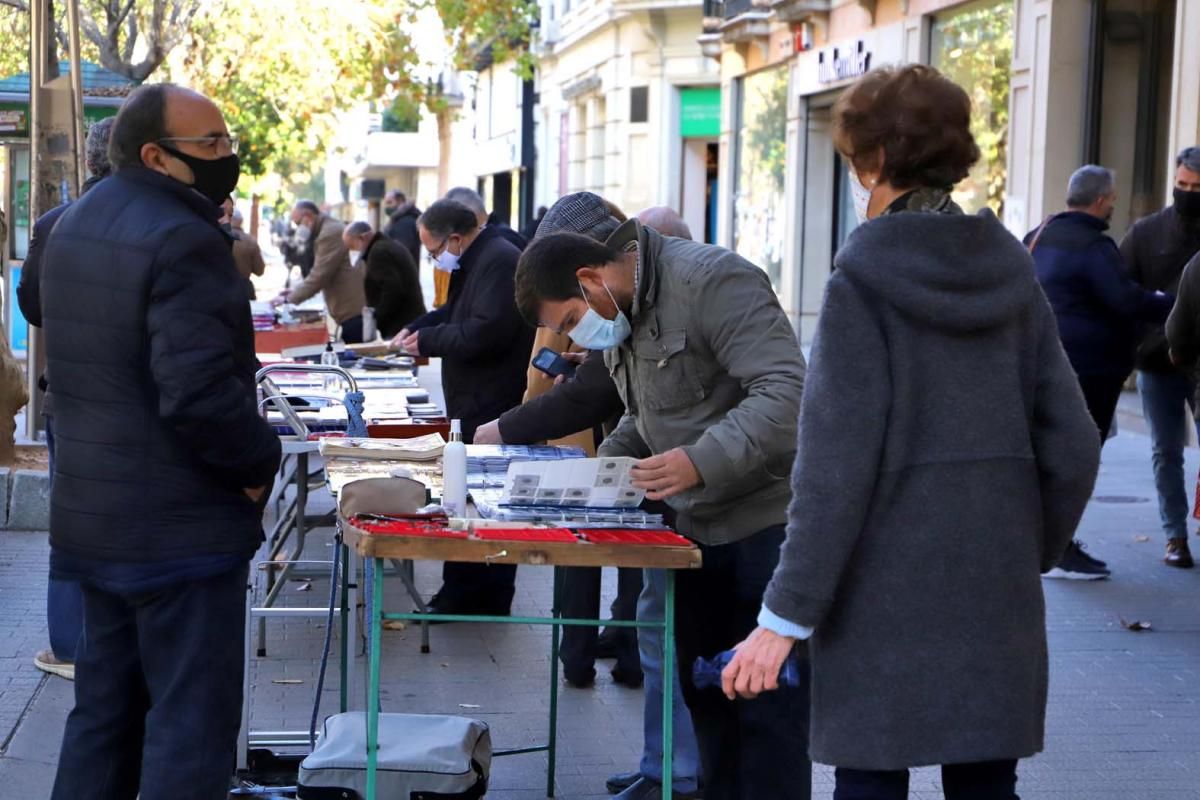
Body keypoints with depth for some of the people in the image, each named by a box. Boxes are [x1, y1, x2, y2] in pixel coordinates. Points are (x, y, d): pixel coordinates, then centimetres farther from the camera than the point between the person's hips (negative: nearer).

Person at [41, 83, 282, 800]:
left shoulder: (77, 225, 12)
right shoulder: (183, 239, -20)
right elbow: (199, 393, -27)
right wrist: (261, 457, -13)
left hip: (92, 519, 9)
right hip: (180, 526, -9)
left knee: (104, 708, 18)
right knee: (192, 720, -2)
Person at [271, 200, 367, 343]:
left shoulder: (330, 233, -15)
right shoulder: (329, 230, 20)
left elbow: (320, 275, -18)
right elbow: (321, 273, 26)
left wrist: (289, 299, -11)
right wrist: (297, 289, 14)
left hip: (355, 311, -10)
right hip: (354, 309, 10)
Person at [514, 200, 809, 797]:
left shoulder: (710, 280, -19)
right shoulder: (620, 315, 10)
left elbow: (786, 390, -26)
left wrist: (701, 461, -33)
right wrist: (606, 462, 5)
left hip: (766, 519, -9)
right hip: (698, 523, 9)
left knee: (767, 707, -3)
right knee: (706, 694, 14)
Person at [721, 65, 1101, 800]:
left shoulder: (862, 281, -9)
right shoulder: (1011, 270, 5)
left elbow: (835, 467, -15)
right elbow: (1071, 445, 5)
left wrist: (786, 617, -12)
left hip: (886, 592, -4)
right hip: (997, 592, 5)